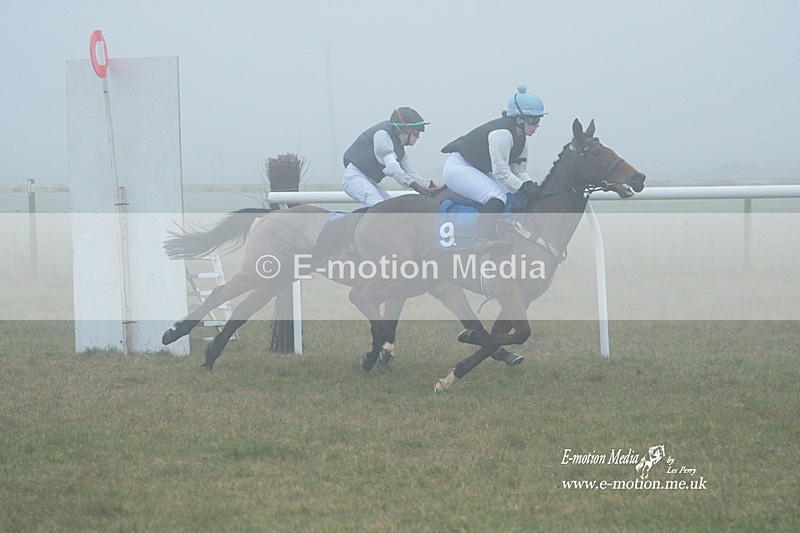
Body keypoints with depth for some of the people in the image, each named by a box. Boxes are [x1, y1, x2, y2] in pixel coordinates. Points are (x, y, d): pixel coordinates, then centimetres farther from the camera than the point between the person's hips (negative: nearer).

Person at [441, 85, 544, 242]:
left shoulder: (520, 136, 6)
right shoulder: (502, 133, -26)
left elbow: (520, 171, 9)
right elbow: (501, 172, -27)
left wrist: (530, 185, -10)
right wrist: (524, 189, -23)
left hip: (478, 170, 11)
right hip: (458, 167, -11)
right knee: (497, 197, -27)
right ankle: (483, 240, -30)